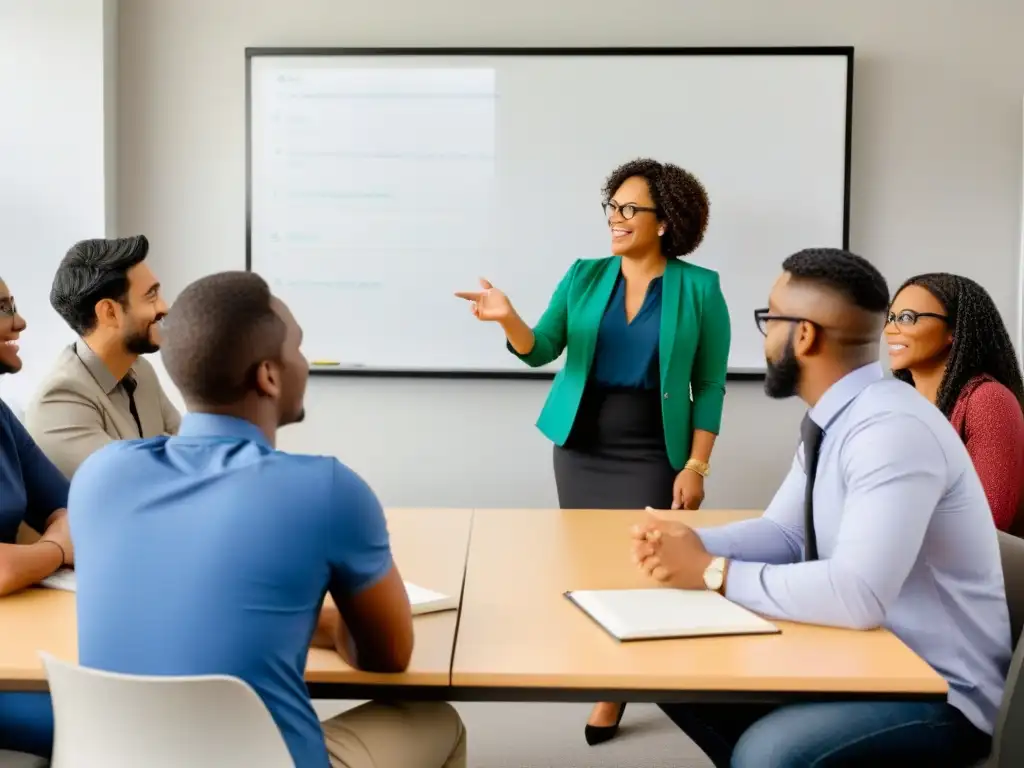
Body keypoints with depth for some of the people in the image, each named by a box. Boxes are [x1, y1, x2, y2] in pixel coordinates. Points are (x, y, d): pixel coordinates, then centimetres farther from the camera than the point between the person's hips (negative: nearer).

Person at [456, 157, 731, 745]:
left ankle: (614, 696, 11)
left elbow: (710, 386, -4)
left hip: (651, 455, -4)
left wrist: (696, 466, -10)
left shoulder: (698, 288, -5)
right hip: (581, 446, 4)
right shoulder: (585, 276, 4)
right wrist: (509, 319, -22)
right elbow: (542, 351, -1)